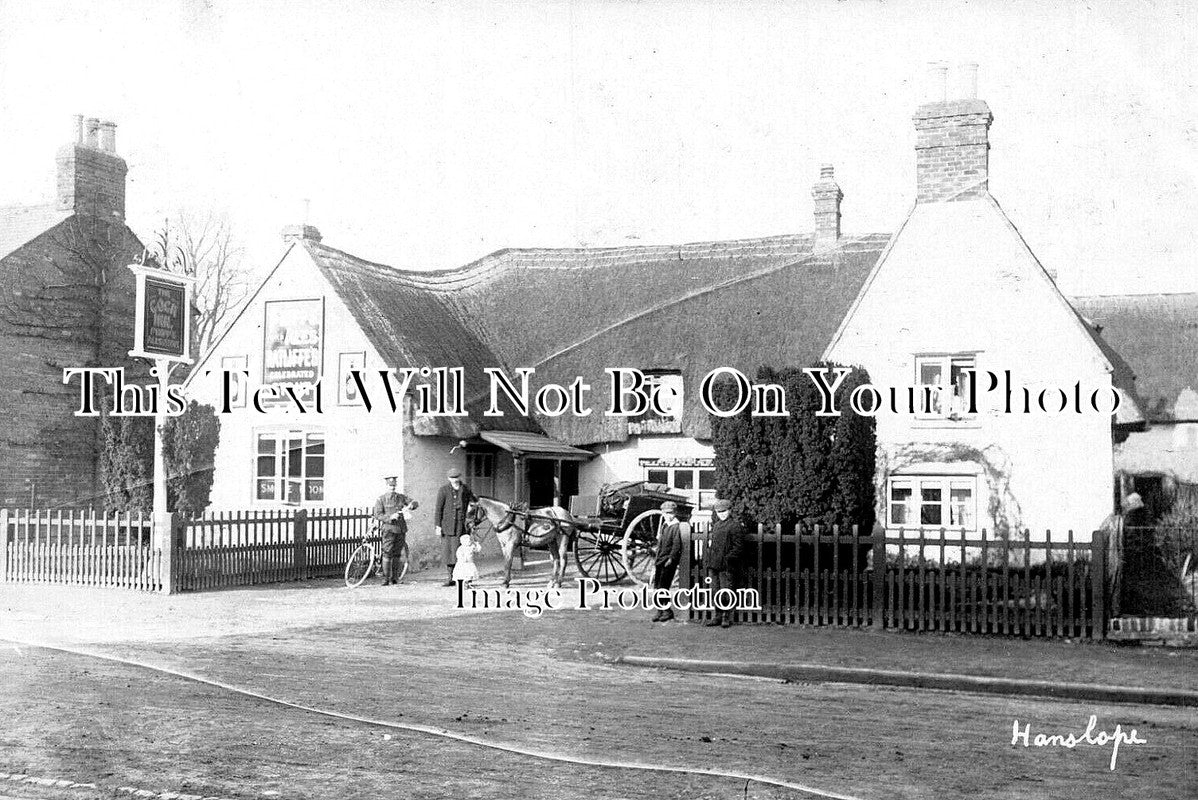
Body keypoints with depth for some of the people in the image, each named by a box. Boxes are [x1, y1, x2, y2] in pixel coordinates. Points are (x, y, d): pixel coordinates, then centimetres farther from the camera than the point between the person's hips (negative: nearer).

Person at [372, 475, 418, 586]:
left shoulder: (401, 497, 13)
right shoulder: (381, 499, 2)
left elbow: (415, 503, 7)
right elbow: (377, 515, -5)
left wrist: (410, 506, -17)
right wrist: (390, 517, -21)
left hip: (401, 528, 4)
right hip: (388, 528, -4)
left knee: (397, 554, 6)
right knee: (387, 554, -10)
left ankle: (393, 577, 15)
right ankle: (385, 579, -7)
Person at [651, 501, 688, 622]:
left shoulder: (676, 527, -11)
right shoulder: (664, 525, 15)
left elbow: (677, 545, -17)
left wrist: (671, 559, -20)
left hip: (668, 562, -8)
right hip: (660, 561, 8)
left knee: (662, 587, -7)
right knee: (657, 587, 9)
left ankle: (668, 611, 3)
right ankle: (661, 610, 17)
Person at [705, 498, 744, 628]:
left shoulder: (735, 526, -6)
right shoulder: (716, 525, 18)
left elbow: (738, 546, -10)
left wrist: (729, 558, -17)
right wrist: (708, 557, 15)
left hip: (725, 565, -8)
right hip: (713, 564, 8)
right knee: (715, 591, 11)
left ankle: (727, 618, 4)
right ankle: (717, 617, 18)